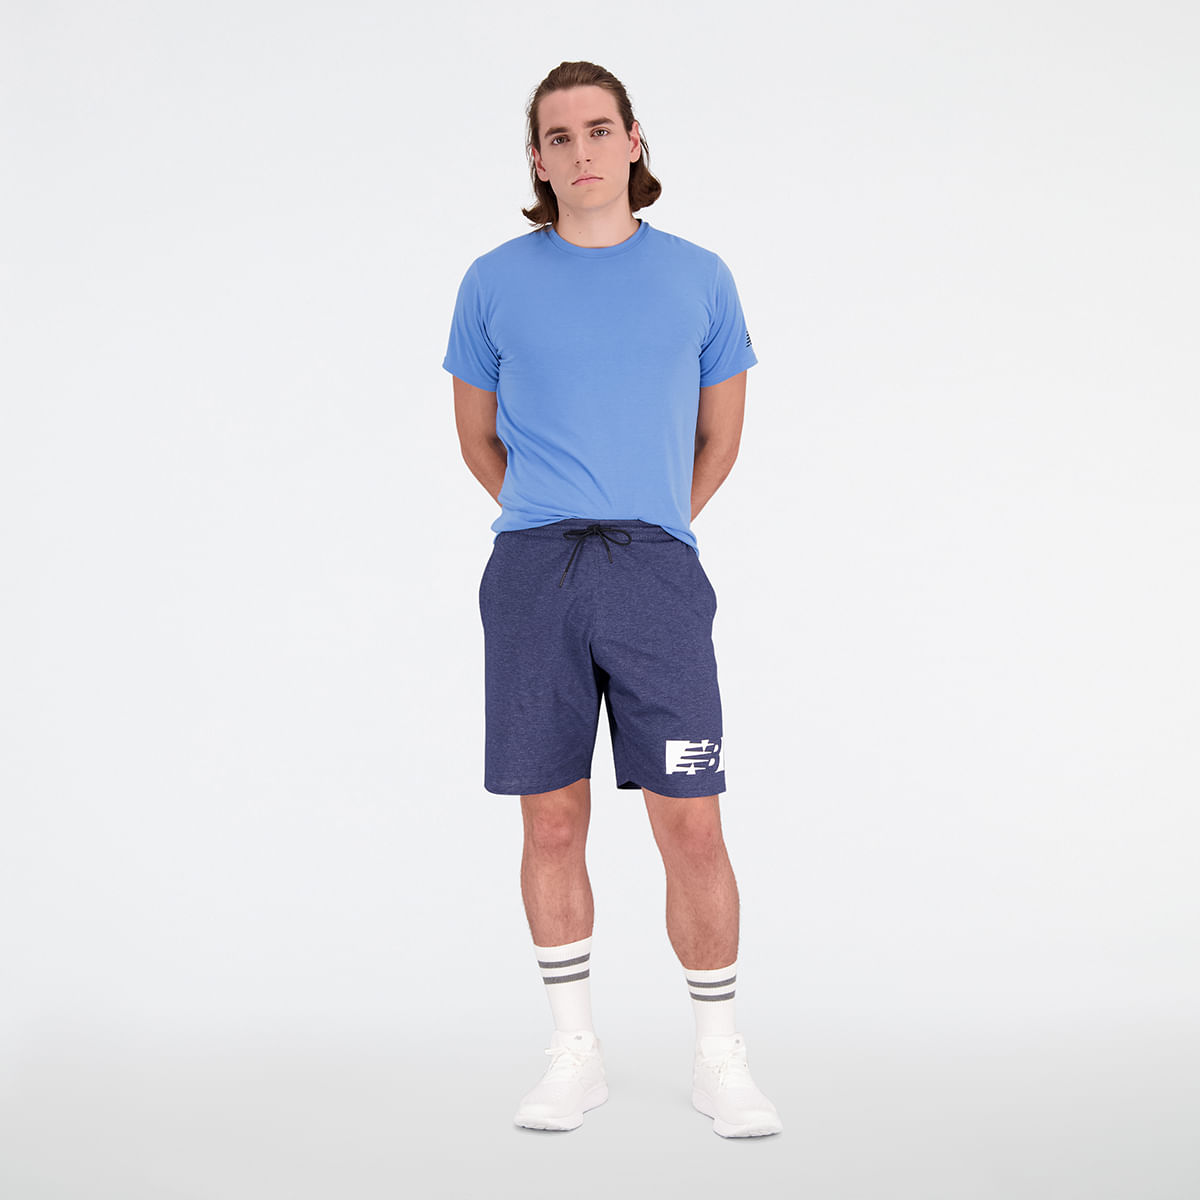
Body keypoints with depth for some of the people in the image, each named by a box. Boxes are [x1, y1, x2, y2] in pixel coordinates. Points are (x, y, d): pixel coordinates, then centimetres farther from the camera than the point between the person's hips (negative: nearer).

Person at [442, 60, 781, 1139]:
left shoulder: (698, 278, 9)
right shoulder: (495, 282, 8)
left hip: (656, 572, 0)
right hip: (533, 573, 1)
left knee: (691, 825, -3)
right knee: (552, 822, 5)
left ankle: (720, 1058, 13)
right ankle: (575, 1054, 20)